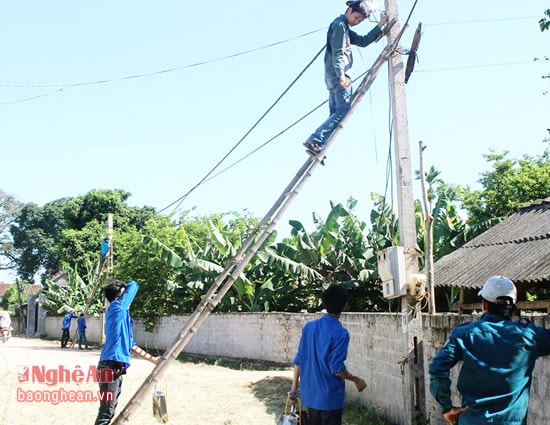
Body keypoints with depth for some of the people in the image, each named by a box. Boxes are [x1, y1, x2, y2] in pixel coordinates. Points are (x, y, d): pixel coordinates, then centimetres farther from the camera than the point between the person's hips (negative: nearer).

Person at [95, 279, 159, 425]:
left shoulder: (123, 316, 21)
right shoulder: (116, 308, -4)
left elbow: (131, 345, 27)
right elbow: (133, 285, 0)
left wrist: (152, 359, 27)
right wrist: (129, 287, 23)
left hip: (116, 368, 9)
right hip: (110, 367, -9)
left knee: (110, 410, 12)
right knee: (106, 411, -10)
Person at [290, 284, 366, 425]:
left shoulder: (309, 326, 1)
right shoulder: (340, 333, -18)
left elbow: (298, 359, 4)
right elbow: (337, 368, -19)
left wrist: (294, 387, 11)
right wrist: (357, 380, -3)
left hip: (309, 394, 6)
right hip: (330, 397, -6)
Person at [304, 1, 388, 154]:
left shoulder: (345, 29, 27)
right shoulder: (339, 25, -5)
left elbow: (363, 41, 25)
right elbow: (337, 53, -16)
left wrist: (380, 26, 19)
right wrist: (341, 75, -26)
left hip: (334, 77, 10)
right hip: (338, 75, -10)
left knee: (335, 115, 6)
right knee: (344, 111, -15)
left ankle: (318, 147, -2)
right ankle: (314, 141, -24)